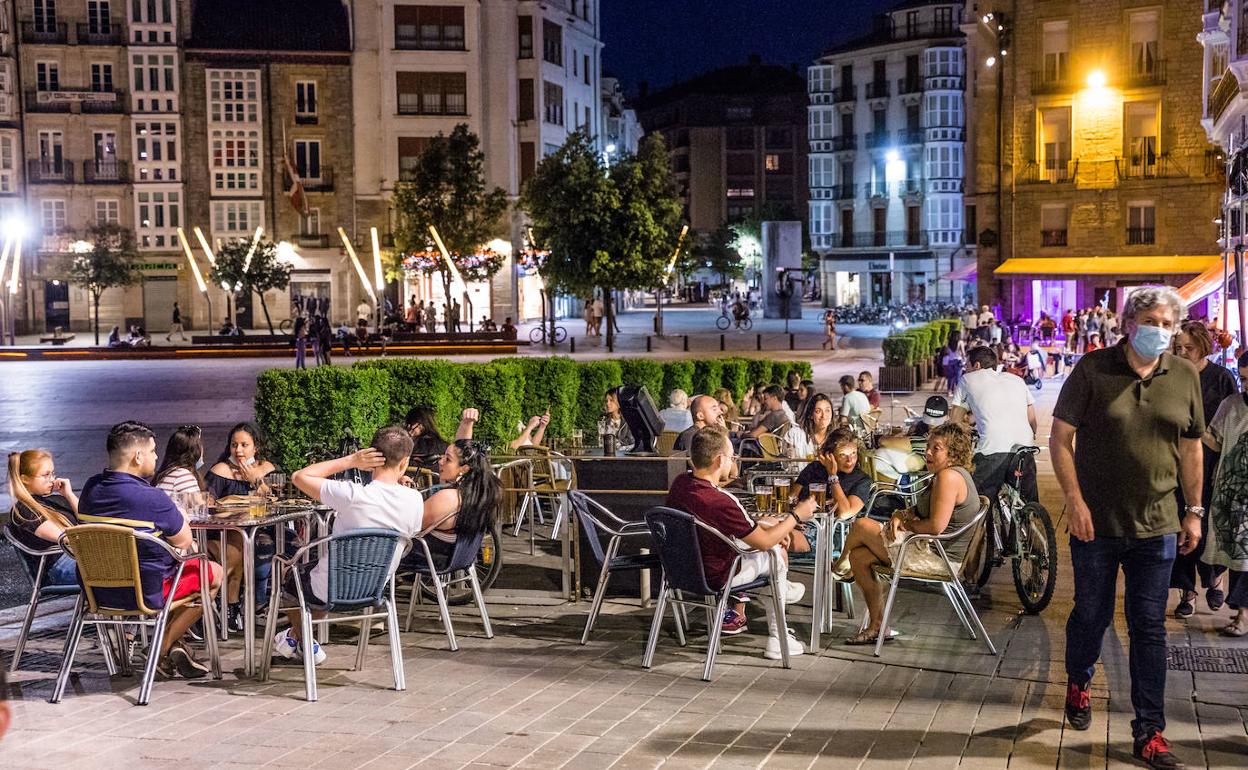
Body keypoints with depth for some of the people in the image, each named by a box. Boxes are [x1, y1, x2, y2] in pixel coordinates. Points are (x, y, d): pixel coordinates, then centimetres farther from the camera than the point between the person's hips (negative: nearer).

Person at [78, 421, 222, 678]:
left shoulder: (91, 488, -2)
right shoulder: (151, 498, -25)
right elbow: (184, 542, -12)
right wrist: (176, 512, 7)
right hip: (143, 593, -8)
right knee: (214, 573, 15)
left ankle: (174, 647, 31)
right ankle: (163, 650, 19)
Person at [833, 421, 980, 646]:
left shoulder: (949, 476, -20)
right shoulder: (945, 475, 14)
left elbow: (936, 526, -27)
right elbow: (922, 511, 22)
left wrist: (908, 525, -9)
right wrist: (901, 516, 1)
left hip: (934, 557, -11)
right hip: (935, 552, 11)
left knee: (861, 526, -9)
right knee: (859, 557, 8)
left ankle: (840, 567, 23)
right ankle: (877, 626, 12)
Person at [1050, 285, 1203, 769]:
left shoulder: (1184, 376, 3)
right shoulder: (1093, 368, -7)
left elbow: (1191, 447, 9)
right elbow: (1060, 438, -7)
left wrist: (1194, 511, 7)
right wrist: (1074, 500, -13)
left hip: (1156, 527, 2)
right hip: (1096, 522, -2)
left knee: (1149, 629, 6)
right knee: (1091, 614, 13)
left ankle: (1149, 731, 12)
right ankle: (1078, 683, 41)